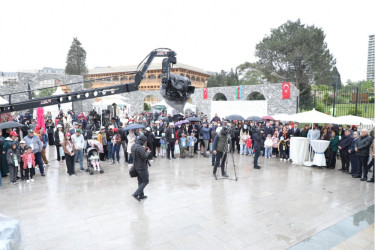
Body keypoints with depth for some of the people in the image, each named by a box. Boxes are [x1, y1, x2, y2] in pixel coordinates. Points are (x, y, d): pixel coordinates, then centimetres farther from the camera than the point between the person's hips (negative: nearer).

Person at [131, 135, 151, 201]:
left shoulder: (133, 145, 5)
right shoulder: (140, 147, -25)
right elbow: (144, 157, -23)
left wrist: (144, 150, 8)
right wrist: (147, 152, -6)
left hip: (136, 166, 9)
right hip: (142, 167, -9)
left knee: (140, 181, 19)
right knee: (145, 181, 4)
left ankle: (141, 195, 27)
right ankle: (136, 194, -3)